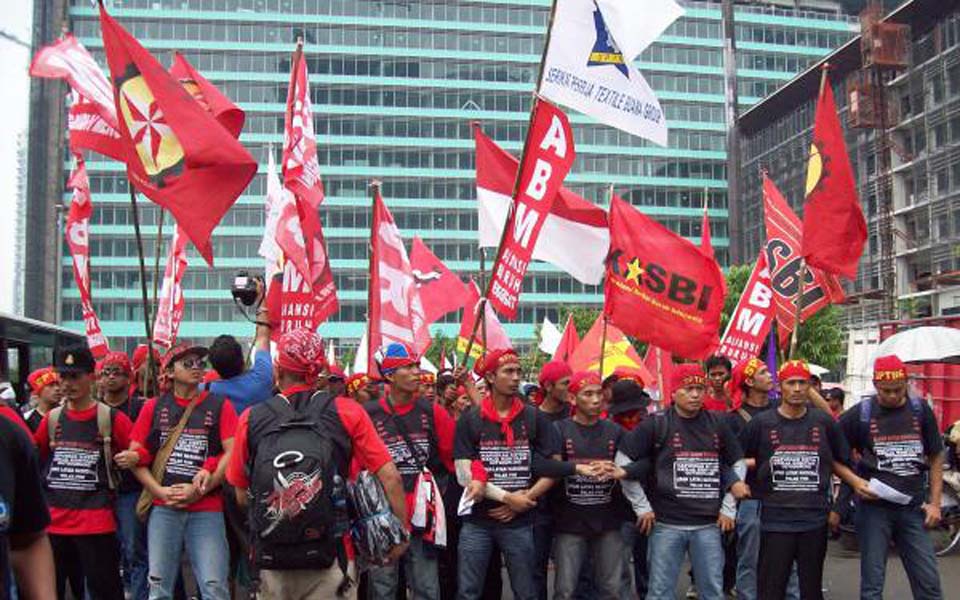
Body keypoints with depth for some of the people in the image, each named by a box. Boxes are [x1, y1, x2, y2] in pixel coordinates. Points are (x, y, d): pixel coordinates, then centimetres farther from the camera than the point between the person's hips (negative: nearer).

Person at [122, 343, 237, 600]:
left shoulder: (219, 405, 3)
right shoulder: (154, 407, 9)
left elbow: (232, 453, -4)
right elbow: (135, 456, 7)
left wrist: (201, 490, -12)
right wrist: (160, 491, -6)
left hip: (207, 509, -2)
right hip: (163, 508, 2)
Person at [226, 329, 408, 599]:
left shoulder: (251, 418, -3)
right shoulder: (347, 412, -5)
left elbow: (242, 496, 5)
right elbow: (390, 478, -7)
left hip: (270, 562, 2)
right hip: (330, 558, -1)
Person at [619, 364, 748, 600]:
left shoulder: (717, 425, 7)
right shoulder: (656, 424, -4)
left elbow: (737, 464, 17)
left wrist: (728, 509, 10)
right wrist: (641, 507, -4)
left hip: (708, 525, 3)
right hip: (666, 524, -3)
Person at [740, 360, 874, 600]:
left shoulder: (823, 422, 5)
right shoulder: (761, 423, -1)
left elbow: (835, 462, 16)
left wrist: (855, 481, 3)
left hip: (815, 519, 2)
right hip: (775, 519, -2)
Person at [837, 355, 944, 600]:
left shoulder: (920, 410, 3)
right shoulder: (860, 414, -3)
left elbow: (935, 457, 9)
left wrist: (935, 502, 3)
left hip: (913, 508, 2)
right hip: (874, 507, -2)